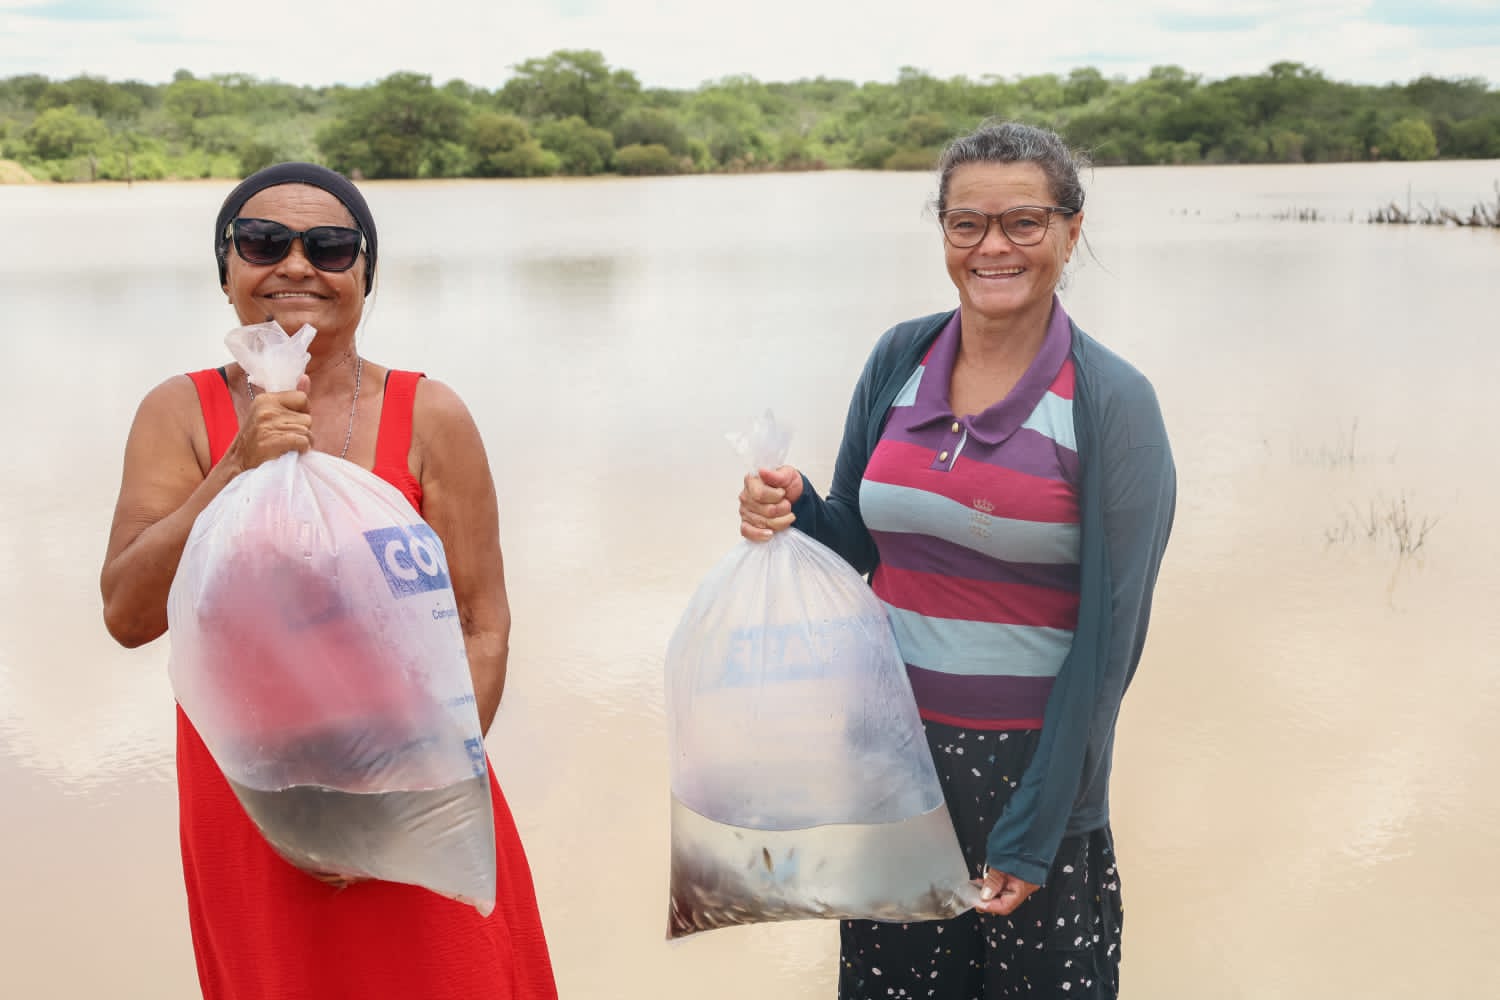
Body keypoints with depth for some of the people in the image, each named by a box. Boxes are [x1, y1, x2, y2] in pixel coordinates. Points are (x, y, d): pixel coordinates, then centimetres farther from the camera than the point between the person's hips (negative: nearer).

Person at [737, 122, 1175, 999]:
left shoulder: (1111, 403, -11)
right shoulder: (900, 360, 1)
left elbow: (1110, 634, -11)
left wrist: (1036, 832, -12)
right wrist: (792, 511, -13)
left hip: (1029, 759, -3)